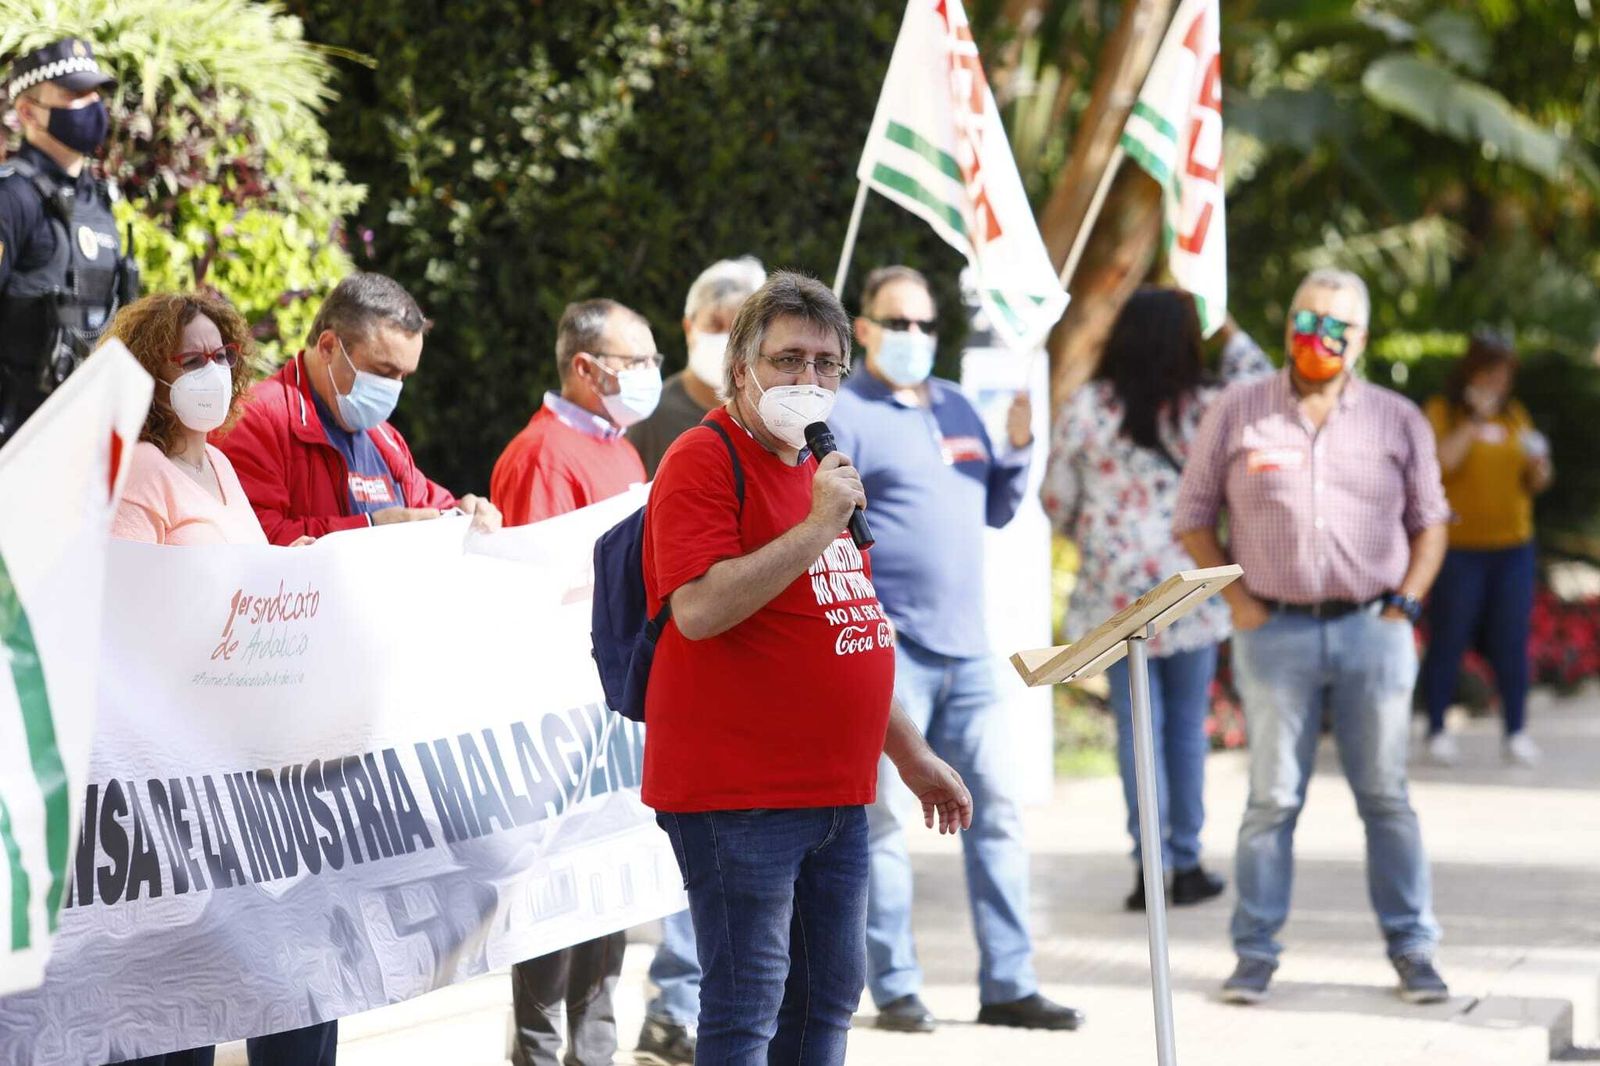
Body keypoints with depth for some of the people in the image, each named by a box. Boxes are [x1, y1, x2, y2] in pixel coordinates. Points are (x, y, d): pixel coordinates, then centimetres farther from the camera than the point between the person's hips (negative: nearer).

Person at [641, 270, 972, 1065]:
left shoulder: (816, 471, 19)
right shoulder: (704, 461, -9)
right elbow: (699, 610, -24)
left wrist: (911, 755, 26)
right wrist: (820, 527, -22)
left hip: (837, 792, 9)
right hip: (737, 795, -9)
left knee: (829, 997, 12)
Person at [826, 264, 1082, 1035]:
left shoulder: (957, 407, 18)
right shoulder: (843, 415, -3)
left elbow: (995, 512, 23)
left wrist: (1017, 449, 6)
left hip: (966, 648, 7)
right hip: (888, 650, -7)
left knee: (995, 810, 5)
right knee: (884, 818, -2)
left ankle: (1008, 984, 10)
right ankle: (894, 990, 3)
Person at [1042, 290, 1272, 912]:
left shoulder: (1085, 408, -5)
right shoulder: (1204, 408, -8)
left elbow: (1056, 499, 2)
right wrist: (1227, 329, 19)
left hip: (1115, 590, 1)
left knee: (1137, 727, 5)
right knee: (1187, 727, 9)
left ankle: (1152, 865, 2)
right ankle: (1187, 864, 12)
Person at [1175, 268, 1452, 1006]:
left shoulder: (1397, 419, 8)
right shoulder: (1237, 413, 4)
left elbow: (1430, 521, 13)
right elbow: (1193, 517, 7)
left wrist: (1406, 604, 2)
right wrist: (1238, 601, -2)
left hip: (1372, 631, 1)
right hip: (1276, 633, -1)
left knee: (1386, 796, 4)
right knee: (1272, 799, 1)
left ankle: (1413, 951, 10)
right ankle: (1255, 953, 7)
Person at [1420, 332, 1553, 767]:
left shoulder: (1515, 417, 13)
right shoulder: (1441, 412, -1)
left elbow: (1536, 484, 16)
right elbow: (1439, 462, -16)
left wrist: (1539, 465, -6)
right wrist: (1474, 421, -17)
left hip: (1513, 548, 4)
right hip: (1459, 548, -4)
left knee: (1511, 643, 3)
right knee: (1448, 641, 0)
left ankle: (1517, 732, 9)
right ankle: (1437, 731, 9)